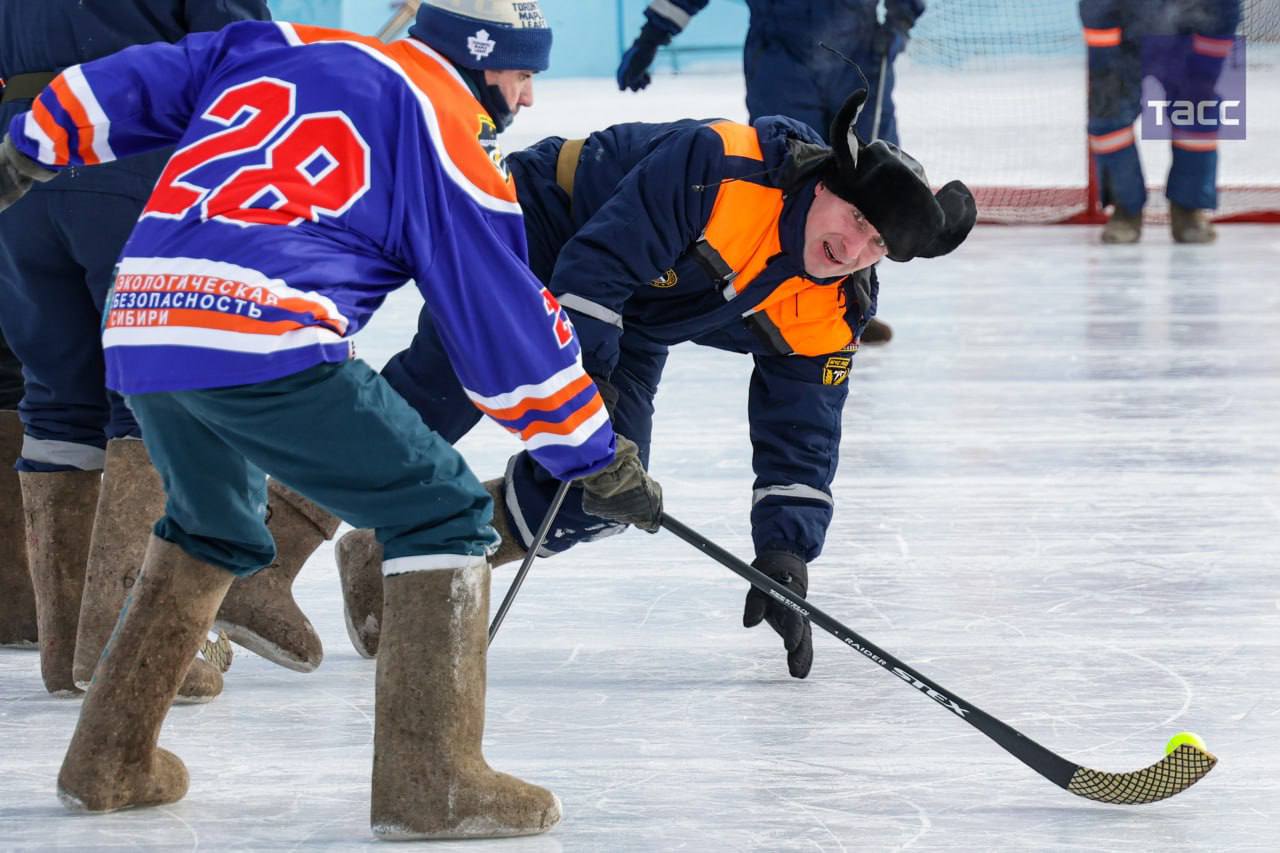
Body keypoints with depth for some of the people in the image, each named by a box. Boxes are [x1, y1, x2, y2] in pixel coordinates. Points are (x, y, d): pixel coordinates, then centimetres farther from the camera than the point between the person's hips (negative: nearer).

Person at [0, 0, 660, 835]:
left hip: (135, 330, 7)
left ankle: (109, 761, 33)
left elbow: (122, 88, 23)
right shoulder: (447, 136, 4)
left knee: (215, 526, 31)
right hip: (262, 337, -7)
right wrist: (598, 458, 13)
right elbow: (505, 320, 5)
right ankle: (429, 780, -6)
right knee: (443, 513, 3)